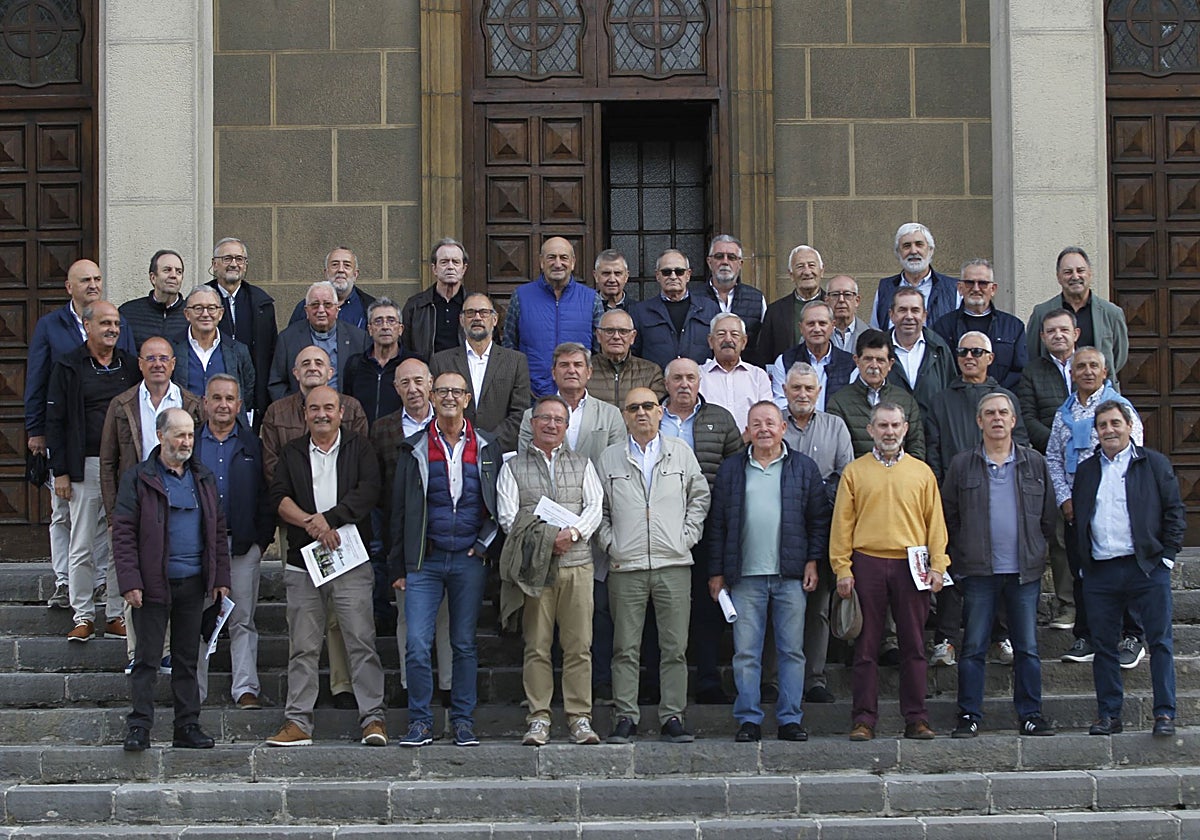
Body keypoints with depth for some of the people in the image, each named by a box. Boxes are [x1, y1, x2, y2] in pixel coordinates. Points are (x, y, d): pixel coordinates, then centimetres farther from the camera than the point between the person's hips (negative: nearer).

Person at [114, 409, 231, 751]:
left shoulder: (203, 478, 12)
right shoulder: (138, 479, -2)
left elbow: (218, 530, 15)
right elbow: (123, 532, -6)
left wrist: (221, 577, 9)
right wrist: (130, 581, -14)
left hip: (193, 582, 4)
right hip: (153, 583, -4)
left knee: (188, 658, 10)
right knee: (147, 658, 0)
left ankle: (188, 726, 15)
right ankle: (139, 728, 3)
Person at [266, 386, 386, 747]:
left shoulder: (359, 448, 9)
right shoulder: (292, 453, 14)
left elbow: (368, 491, -5)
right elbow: (278, 497, 1)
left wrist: (329, 518, -13)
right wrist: (311, 524, -14)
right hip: (302, 564, 2)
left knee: (361, 641, -7)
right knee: (303, 646, 3)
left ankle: (373, 718, -4)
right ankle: (297, 723, 7)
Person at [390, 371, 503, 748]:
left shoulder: (486, 449, 8)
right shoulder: (414, 449, 6)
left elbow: (498, 505, 10)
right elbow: (399, 509, 6)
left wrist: (484, 545, -4)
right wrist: (398, 566, 2)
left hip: (469, 561, 1)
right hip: (424, 561, 0)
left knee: (465, 644, 5)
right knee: (417, 644, -7)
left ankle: (463, 720, 14)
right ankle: (420, 720, 3)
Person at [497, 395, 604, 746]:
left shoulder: (582, 465, 18)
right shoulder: (513, 467, 12)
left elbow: (595, 507, 6)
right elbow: (507, 515, 1)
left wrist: (572, 533, -12)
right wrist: (544, 541, -10)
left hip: (577, 563, 1)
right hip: (535, 566, -1)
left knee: (579, 645, -2)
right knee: (536, 645, -3)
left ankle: (580, 719, 0)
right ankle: (538, 720, 1)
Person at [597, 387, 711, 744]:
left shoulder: (680, 453, 11)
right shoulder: (609, 458, 10)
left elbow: (700, 497, 13)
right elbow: (598, 508, 13)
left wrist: (687, 537, 3)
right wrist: (609, 543, 1)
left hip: (673, 565, 0)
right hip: (626, 567, 0)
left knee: (675, 647, 0)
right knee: (625, 647, 0)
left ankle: (673, 717, 6)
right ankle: (625, 717, 5)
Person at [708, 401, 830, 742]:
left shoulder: (803, 467, 8)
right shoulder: (731, 470, 10)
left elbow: (819, 519, 8)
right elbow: (717, 523, 9)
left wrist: (813, 561, -2)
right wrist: (716, 572, 3)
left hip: (791, 575, 0)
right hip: (745, 577, 0)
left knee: (792, 650, 3)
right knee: (745, 653, 0)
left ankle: (790, 719, 9)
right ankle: (748, 720, 6)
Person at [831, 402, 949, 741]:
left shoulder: (921, 472, 10)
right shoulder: (855, 472, 6)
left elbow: (935, 520, 8)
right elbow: (842, 522, 3)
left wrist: (937, 565, -2)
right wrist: (842, 569, -4)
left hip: (911, 566, 1)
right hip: (867, 564, -1)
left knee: (913, 646, 4)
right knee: (866, 646, 2)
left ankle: (916, 719, 9)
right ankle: (864, 719, 6)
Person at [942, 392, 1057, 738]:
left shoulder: (1035, 463, 8)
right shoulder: (961, 465, 5)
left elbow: (1049, 517, 12)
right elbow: (948, 518, 8)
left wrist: (1038, 551, 7)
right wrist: (961, 557, 2)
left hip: (1025, 570, 1)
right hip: (978, 571, -1)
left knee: (1027, 647, 4)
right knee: (973, 647, 1)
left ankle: (1031, 715, 11)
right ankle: (969, 716, 6)